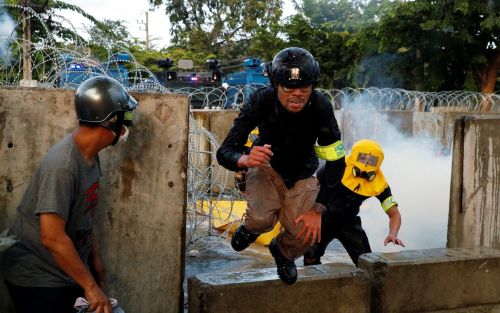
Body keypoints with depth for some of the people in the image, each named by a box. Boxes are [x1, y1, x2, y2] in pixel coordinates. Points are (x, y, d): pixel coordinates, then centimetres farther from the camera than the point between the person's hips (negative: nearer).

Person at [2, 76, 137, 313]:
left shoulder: (89, 155, 3)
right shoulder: (63, 165, -27)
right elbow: (52, 237, -30)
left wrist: (94, 258, 17)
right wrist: (90, 286, -25)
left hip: (65, 271, 8)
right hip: (37, 279, -8)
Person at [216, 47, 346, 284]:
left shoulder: (320, 108, -29)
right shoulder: (260, 101, -30)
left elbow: (336, 163, -20)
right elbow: (224, 152, -29)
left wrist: (317, 210, -26)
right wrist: (245, 160, -53)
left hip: (301, 174, 1)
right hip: (266, 165, -1)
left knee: (307, 232, -20)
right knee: (263, 219, -29)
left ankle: (283, 252, 18)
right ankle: (251, 228, 11)